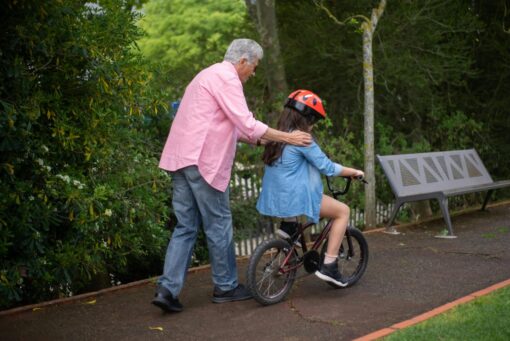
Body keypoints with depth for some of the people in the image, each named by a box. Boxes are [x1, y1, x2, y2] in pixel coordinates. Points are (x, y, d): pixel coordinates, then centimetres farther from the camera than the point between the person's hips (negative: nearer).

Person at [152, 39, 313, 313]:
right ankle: (225, 287, 15)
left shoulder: (209, 75, 24)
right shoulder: (226, 77, -9)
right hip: (202, 161, -10)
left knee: (186, 227, 8)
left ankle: (167, 289, 1)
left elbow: (231, 127, 28)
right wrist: (287, 138, -7)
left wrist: (260, 139, 23)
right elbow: (247, 124, -15)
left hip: (180, 159, 10)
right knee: (219, 225, 3)